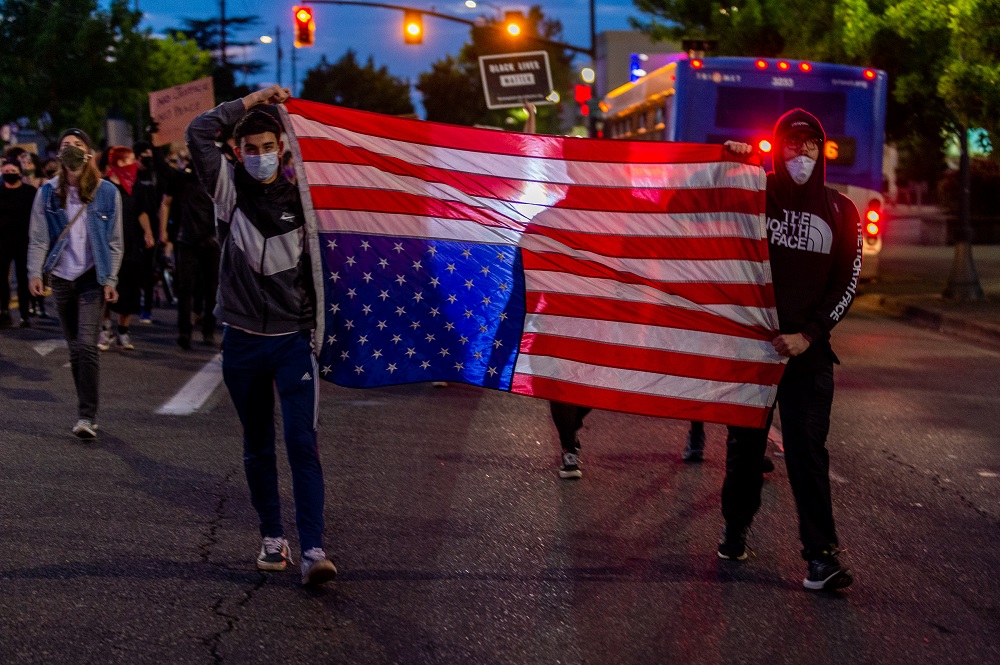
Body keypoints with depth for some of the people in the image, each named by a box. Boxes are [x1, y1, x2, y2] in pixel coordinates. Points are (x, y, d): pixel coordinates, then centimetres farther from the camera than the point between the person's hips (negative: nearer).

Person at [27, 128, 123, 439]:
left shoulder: (107, 193, -1)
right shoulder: (48, 192, 2)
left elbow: (115, 242, 2)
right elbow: (38, 238, 2)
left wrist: (110, 280, -4)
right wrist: (34, 273, -10)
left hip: (93, 277, -3)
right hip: (61, 277, 3)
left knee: (86, 346, -14)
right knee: (75, 349, 8)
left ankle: (87, 416, -14)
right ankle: (86, 411, 18)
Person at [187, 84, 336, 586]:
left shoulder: (299, 200, 1)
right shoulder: (229, 190, 2)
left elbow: (316, 266, 7)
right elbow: (198, 133, -11)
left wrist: (320, 325, 4)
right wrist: (252, 101, -8)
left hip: (293, 339, -1)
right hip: (242, 340, 1)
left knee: (302, 442, -11)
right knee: (257, 447, 11)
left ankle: (313, 549, -15)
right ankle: (272, 538, 23)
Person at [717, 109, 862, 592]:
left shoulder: (839, 212, 6)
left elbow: (846, 283, 4)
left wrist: (810, 334, -7)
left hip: (808, 350, 0)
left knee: (808, 449, -6)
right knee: (745, 441, 11)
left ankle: (820, 553, -7)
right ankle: (736, 528, 30)